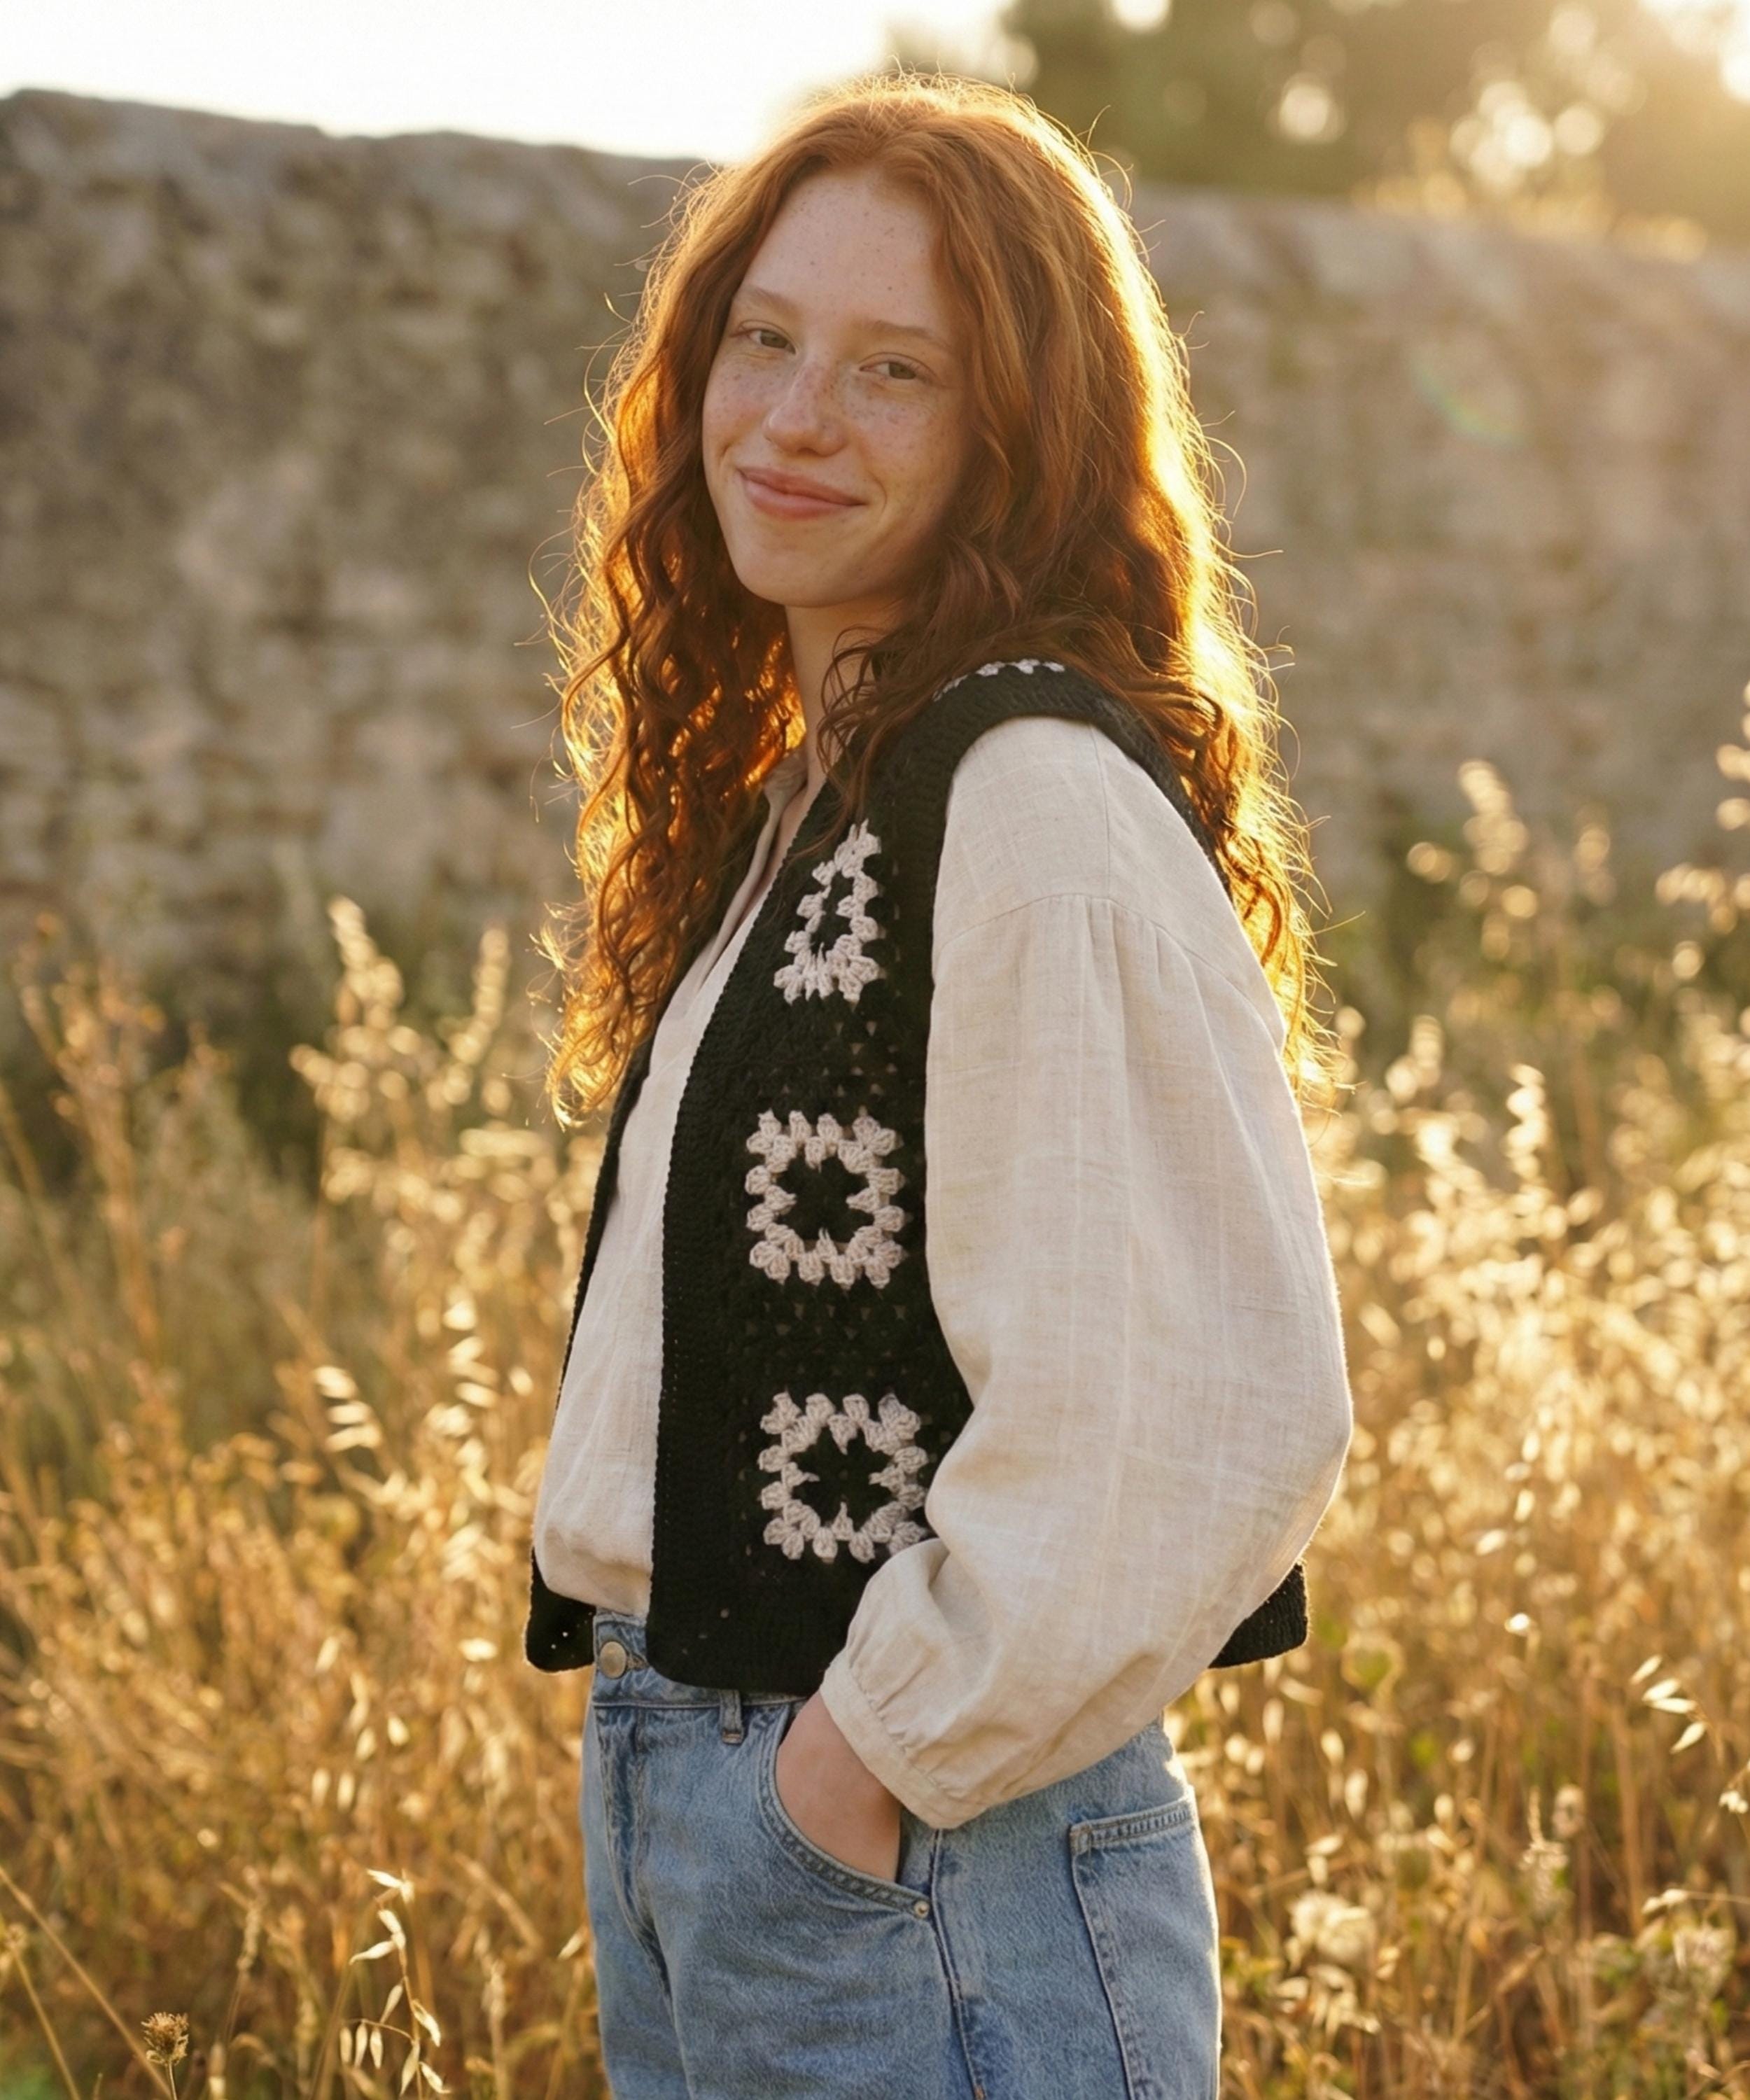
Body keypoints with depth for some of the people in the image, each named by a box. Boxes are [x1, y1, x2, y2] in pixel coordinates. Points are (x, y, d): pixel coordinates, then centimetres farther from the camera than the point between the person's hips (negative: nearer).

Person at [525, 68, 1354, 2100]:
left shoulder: (1041, 794, -17)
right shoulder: (795, 785, 11)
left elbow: (1216, 1404, -23)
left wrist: (902, 1741, -15)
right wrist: (673, 1743, 11)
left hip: (925, 1849, -8)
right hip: (674, 1795, 9)